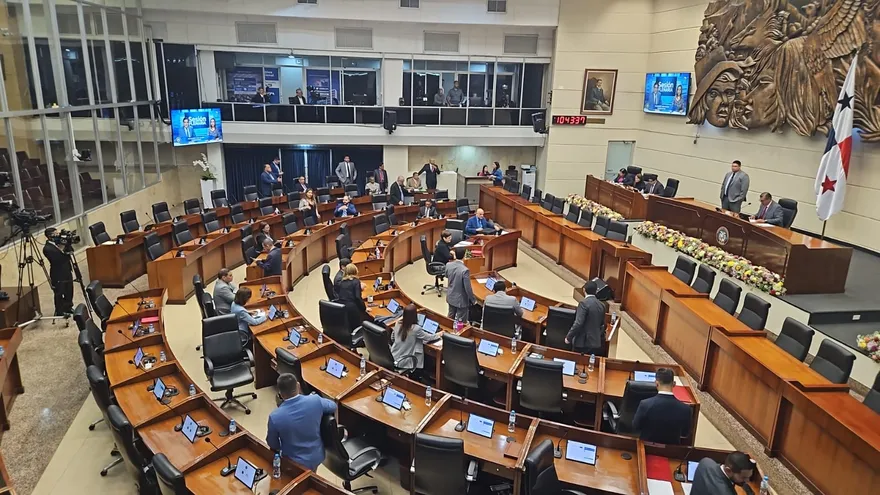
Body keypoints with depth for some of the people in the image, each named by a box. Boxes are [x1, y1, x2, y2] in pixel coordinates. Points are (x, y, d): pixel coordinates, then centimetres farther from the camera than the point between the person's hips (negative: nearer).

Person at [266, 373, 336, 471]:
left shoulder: (275, 417, -26)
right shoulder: (315, 400, -22)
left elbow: (272, 445, -8)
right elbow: (333, 406, 1)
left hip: (295, 463, -3)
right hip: (317, 456, 3)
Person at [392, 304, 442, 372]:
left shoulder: (398, 324, -7)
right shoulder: (415, 328, -23)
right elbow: (429, 338, -5)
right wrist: (439, 334, 13)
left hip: (394, 359, 5)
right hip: (404, 363, -5)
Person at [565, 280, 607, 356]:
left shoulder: (584, 303, -13)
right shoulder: (601, 305, 8)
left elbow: (578, 323, -19)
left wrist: (568, 337, -10)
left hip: (583, 343, -6)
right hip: (596, 344, 7)